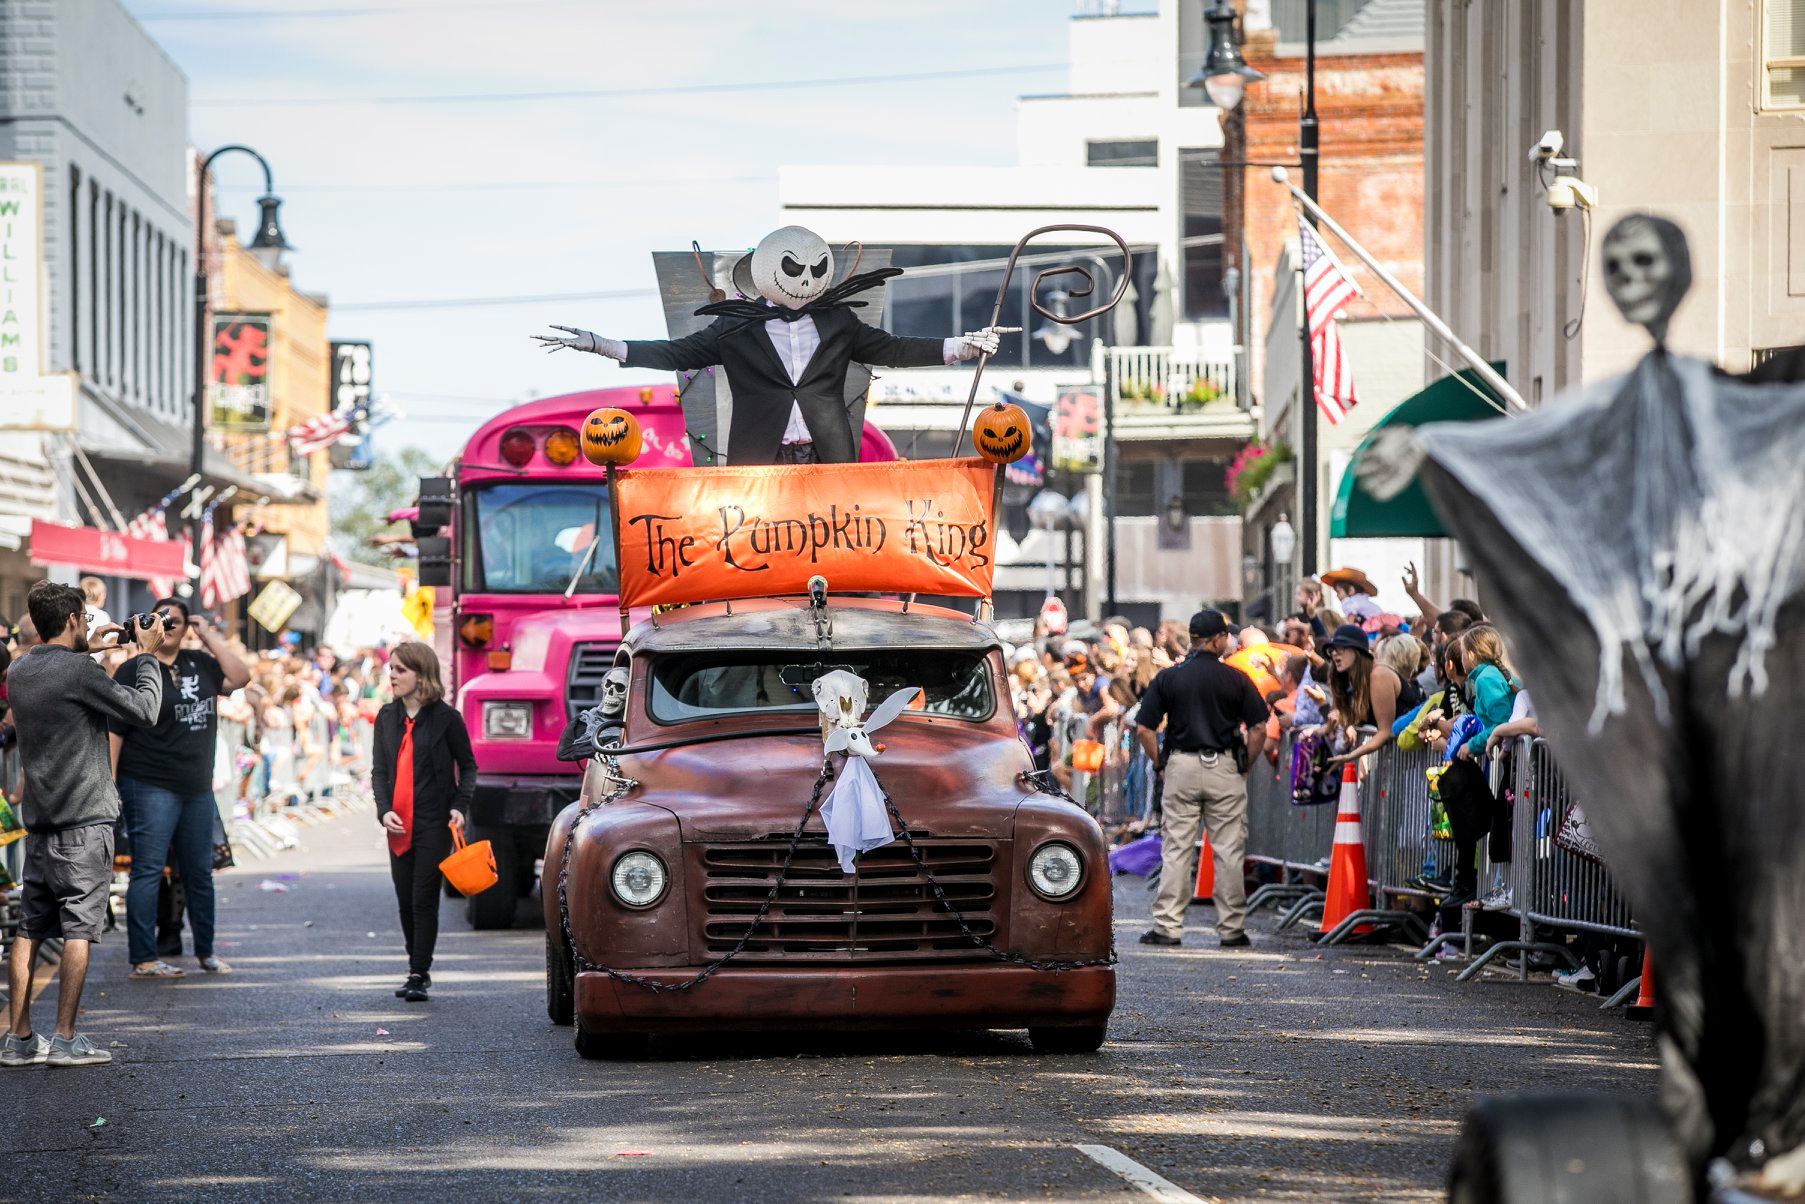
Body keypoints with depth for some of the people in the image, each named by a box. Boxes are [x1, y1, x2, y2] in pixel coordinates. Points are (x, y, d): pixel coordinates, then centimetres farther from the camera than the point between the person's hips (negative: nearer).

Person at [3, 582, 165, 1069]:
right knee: (78, 930, -4)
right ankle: (66, 1040, -6)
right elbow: (144, 709, -14)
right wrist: (148, 654, -1)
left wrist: (88, 649, 25)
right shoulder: (78, 672, -14)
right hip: (84, 821, -7)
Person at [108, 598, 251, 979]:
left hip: (197, 788, 6)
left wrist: (209, 636, -1)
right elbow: (113, 730, -8)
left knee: (199, 872, 13)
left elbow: (240, 677, 1)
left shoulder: (199, 663, 11)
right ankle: (143, 959, -7)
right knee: (148, 870, -7)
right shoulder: (134, 671, -5)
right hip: (150, 788, -6)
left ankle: (206, 951, 25)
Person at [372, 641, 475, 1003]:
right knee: (406, 901, 10)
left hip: (434, 824, -5)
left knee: (424, 900, -7)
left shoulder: (446, 718, -5)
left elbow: (468, 765, 3)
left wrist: (459, 806, -11)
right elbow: (379, 769, 9)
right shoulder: (387, 717, 9)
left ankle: (419, 975, -5)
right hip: (399, 824, 5)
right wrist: (384, 810, -7)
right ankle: (417, 968, 22)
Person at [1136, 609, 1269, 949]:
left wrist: (1162, 764, 7)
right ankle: (1232, 928, 6)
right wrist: (1246, 767, 6)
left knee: (1175, 849, 4)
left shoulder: (1168, 678, 1)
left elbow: (1145, 730, -3)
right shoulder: (1235, 679, -2)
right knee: (1229, 851, 4)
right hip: (1224, 768, -1)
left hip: (1181, 767, 1)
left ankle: (1167, 926, 0)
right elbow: (1258, 729, -5)